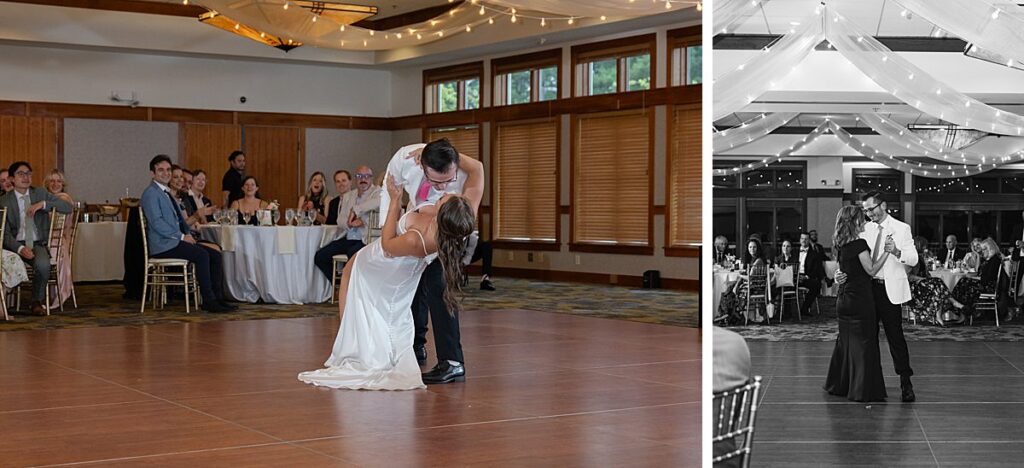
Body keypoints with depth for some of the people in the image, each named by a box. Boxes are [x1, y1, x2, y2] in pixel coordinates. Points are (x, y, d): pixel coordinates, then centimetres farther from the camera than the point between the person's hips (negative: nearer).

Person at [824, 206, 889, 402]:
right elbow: (872, 270, -13)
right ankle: (863, 390, 1)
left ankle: (838, 385, 26)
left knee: (845, 341, 17)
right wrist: (887, 251, -11)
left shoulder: (841, 244, 10)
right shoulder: (858, 243, -14)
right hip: (859, 299, -8)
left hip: (843, 298, 8)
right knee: (864, 343, -1)